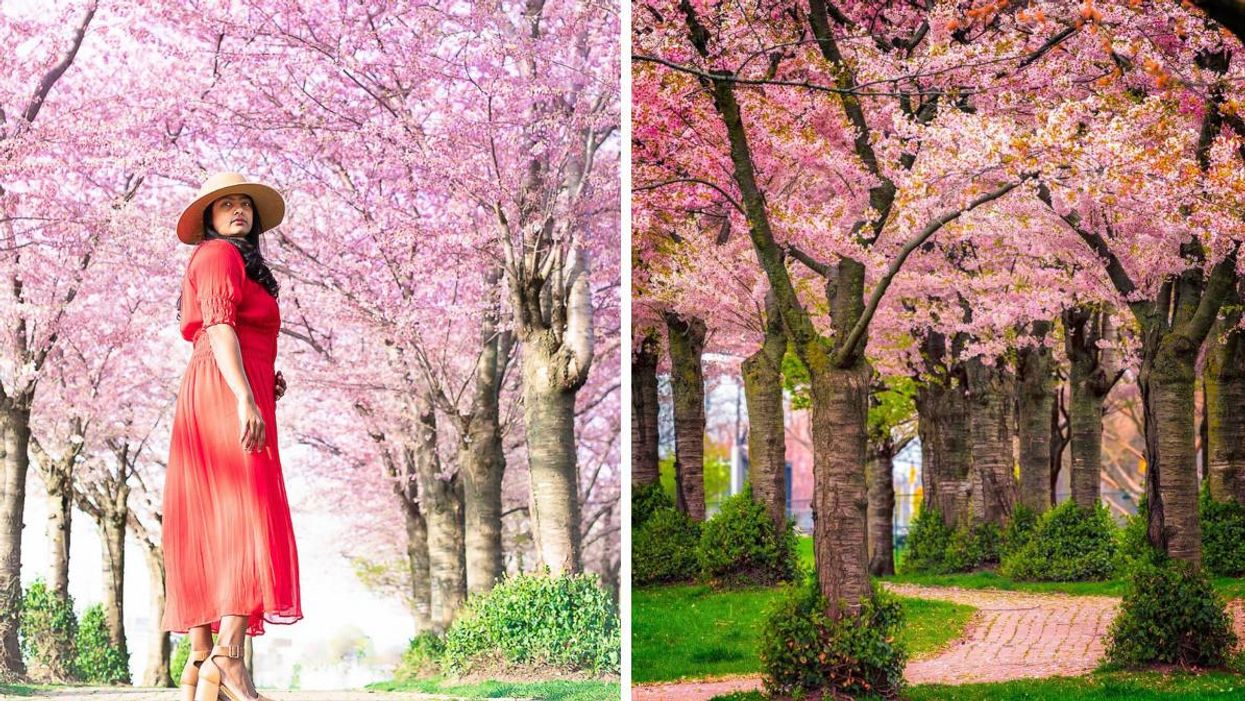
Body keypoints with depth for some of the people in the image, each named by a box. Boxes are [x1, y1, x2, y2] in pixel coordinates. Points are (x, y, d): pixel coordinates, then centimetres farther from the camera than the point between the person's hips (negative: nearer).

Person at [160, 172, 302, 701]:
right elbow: (219, 327, -13)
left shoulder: (232, 262, 28)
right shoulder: (219, 255, 0)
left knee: (210, 531, 3)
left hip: (206, 399, 10)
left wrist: (266, 384, 12)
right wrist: (246, 397, -24)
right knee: (244, 518, -19)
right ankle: (228, 657, -31)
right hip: (225, 391, -10)